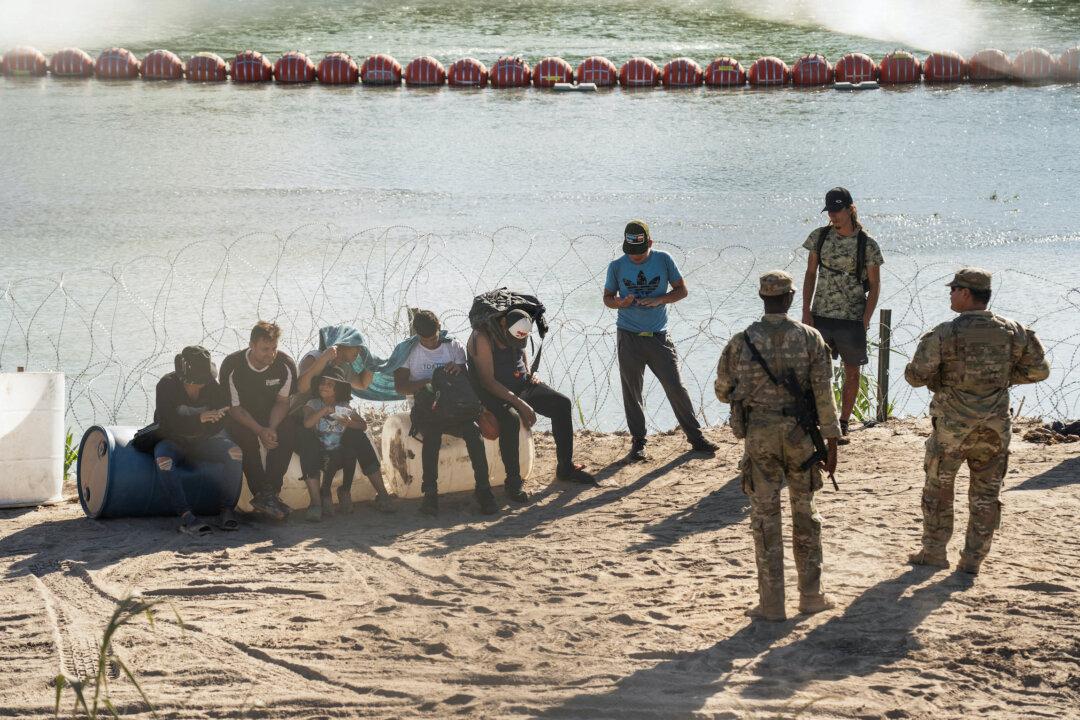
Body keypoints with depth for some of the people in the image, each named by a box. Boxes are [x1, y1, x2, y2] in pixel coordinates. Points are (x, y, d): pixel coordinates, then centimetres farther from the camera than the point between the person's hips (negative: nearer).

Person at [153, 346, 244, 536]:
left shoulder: (213, 386, -2)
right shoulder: (167, 385, -14)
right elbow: (166, 422, -28)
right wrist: (199, 418, -40)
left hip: (203, 441, 3)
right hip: (172, 440, -3)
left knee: (235, 452, -25)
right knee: (164, 461, -38)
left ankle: (226, 511, -24)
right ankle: (186, 517, -41)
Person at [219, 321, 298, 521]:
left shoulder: (286, 365, -13)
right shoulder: (232, 366, -19)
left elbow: (282, 401, -7)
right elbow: (234, 407, -17)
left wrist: (272, 428, -27)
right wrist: (260, 431, -30)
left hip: (273, 418, 2)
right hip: (241, 420, -2)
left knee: (288, 431, -29)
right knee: (246, 437, -35)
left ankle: (269, 492, -34)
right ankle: (261, 493, -32)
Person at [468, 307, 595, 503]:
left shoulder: (517, 334, 2)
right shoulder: (482, 338, -23)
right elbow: (488, 381, -27)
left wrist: (529, 373, 6)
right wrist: (520, 404, -29)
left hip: (521, 385, 8)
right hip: (494, 392, -8)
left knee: (563, 404, -8)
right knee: (511, 419, -38)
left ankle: (565, 468, 2)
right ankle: (513, 482, -28)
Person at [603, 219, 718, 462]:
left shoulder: (663, 260, -3)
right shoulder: (617, 267, -2)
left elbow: (681, 290, 4)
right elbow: (607, 298, 8)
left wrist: (659, 300, -14)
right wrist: (620, 303, -15)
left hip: (659, 336, 0)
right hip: (629, 338, 1)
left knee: (675, 387, -1)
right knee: (632, 391, 4)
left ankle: (695, 437, 9)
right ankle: (638, 442, 15)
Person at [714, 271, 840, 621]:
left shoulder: (741, 342, -4)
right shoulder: (810, 338, -6)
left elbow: (723, 391, 6)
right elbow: (823, 393, -9)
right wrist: (831, 442, -4)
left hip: (759, 435, 0)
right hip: (800, 435, 0)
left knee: (765, 518, 5)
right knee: (805, 513, 16)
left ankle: (772, 603, 4)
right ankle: (811, 595, 19)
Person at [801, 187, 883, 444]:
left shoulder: (867, 245, -7)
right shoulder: (820, 236, 1)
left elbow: (875, 286, -2)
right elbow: (810, 275, 7)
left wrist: (865, 322, -9)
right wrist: (806, 312, -1)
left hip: (853, 319, -2)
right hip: (821, 316, 2)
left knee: (851, 373, 7)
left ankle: (843, 425, 18)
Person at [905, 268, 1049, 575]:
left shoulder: (944, 334, -13)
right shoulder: (1012, 331, -3)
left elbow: (915, 376, -13)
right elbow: (1038, 370, 4)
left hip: (952, 426, -3)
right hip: (995, 428, 3)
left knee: (938, 489, 15)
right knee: (985, 495, 12)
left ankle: (934, 552, 21)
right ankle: (973, 558, 13)